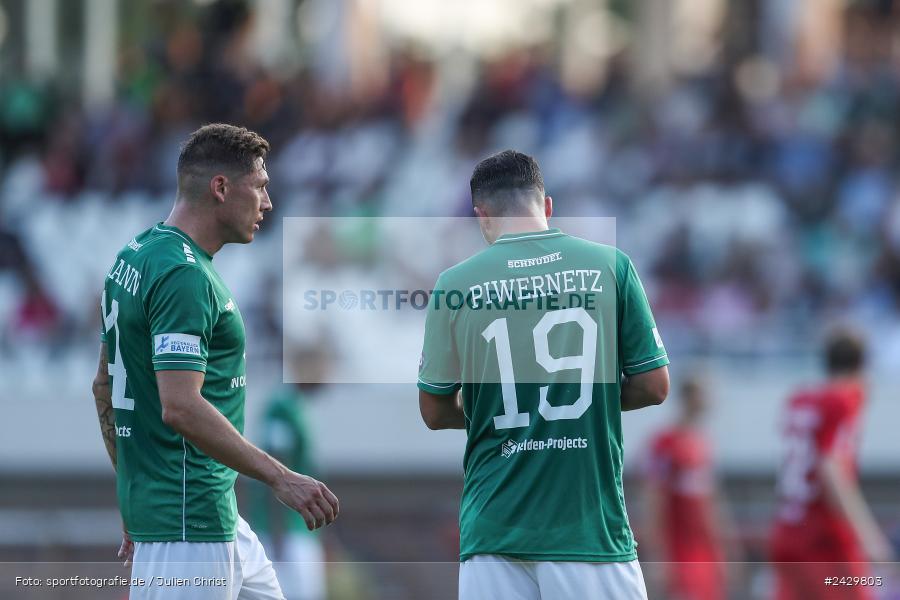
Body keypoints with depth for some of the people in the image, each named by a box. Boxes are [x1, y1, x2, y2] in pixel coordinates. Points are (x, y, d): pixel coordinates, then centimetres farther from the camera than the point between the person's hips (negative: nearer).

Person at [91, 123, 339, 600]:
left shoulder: (135, 257, 13)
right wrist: (280, 478, -24)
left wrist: (134, 502, 24)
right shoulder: (184, 275, -18)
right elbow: (181, 407, -26)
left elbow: (104, 387, 19)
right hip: (186, 522, -10)